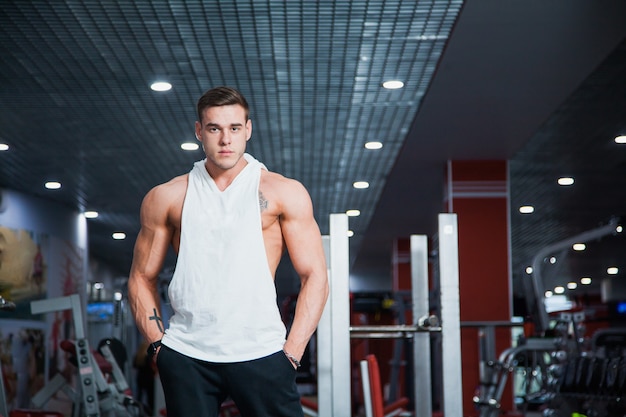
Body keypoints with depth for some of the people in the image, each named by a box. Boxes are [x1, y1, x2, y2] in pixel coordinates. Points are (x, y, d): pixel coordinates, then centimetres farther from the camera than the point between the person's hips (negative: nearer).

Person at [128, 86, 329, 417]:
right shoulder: (166, 198, 10)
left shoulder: (284, 193, 5)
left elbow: (314, 277, 3)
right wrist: (158, 345, 3)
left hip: (260, 353, -1)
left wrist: (291, 353, -5)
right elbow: (142, 278, 15)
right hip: (186, 357, 2)